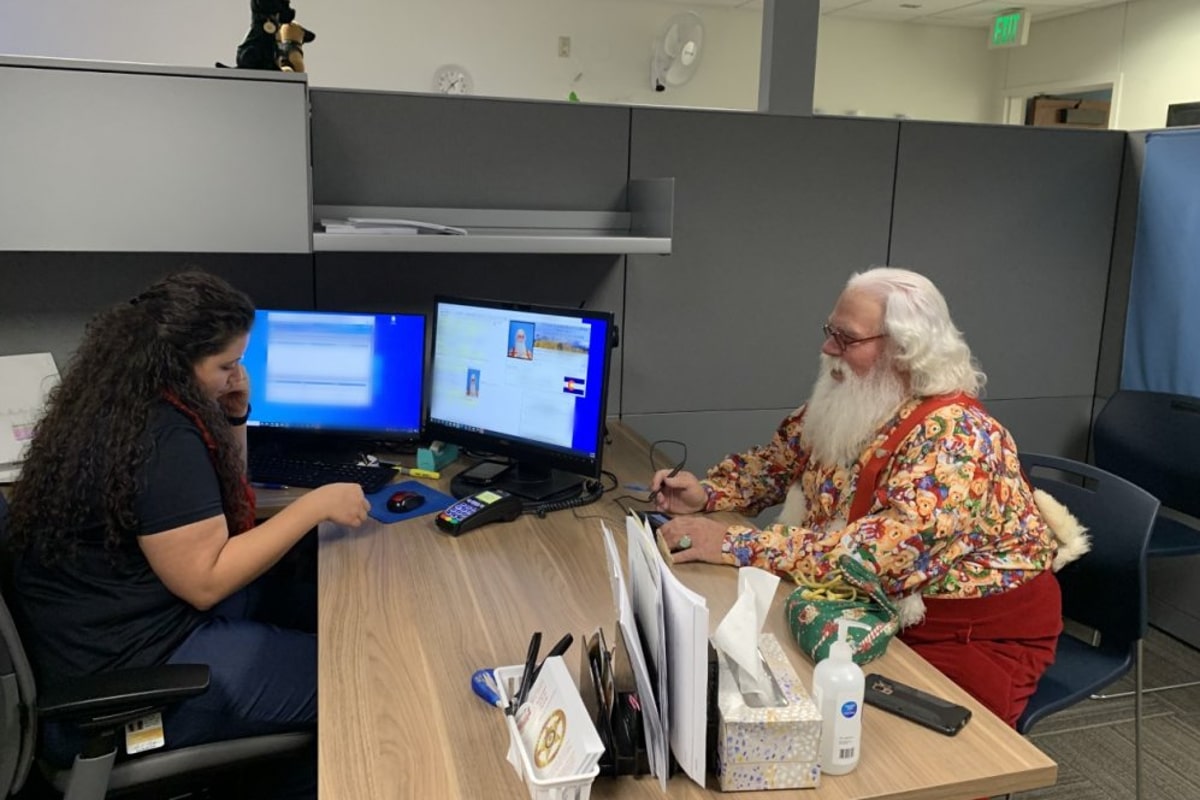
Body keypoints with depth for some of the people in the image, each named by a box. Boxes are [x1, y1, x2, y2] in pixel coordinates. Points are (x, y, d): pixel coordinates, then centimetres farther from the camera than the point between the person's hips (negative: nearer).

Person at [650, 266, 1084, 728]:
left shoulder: (955, 435, -25)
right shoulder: (844, 407, -3)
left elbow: (895, 551, -38)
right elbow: (776, 460, 13)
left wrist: (736, 546, -39)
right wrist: (706, 493, -7)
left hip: (979, 632, -6)